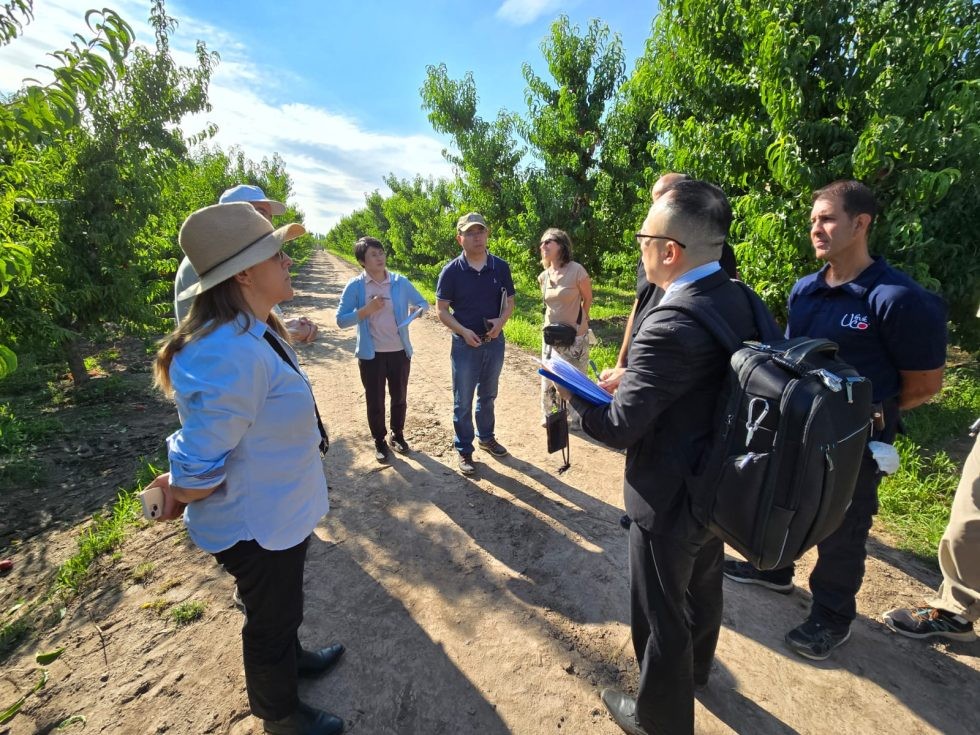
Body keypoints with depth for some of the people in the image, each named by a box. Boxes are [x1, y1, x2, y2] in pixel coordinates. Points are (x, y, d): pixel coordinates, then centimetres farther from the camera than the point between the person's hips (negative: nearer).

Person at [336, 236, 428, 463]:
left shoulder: (400, 282, -2)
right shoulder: (355, 286, -7)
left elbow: (423, 303, 8)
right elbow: (341, 320, -8)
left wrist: (417, 309, -15)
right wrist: (366, 310, -21)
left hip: (400, 352, 2)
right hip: (371, 355, -2)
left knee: (399, 397, 16)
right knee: (375, 401, 10)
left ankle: (397, 434, 38)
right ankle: (379, 441, 31)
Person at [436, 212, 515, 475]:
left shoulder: (501, 267, -3)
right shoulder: (451, 271, -10)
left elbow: (509, 301, 5)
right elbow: (441, 309, -6)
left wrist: (501, 320, -15)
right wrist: (463, 331, -19)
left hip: (495, 342, 3)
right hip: (465, 344, -3)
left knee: (488, 396, 20)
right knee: (463, 401, 7)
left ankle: (487, 438, 40)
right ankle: (464, 451, 22)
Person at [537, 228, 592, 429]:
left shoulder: (576, 271, -17)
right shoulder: (543, 277, 0)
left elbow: (588, 299, -3)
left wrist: (576, 321, 7)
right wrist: (552, 322, 12)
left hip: (575, 336, -5)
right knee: (548, 378, 14)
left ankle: (576, 418, 27)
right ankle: (549, 416, 34)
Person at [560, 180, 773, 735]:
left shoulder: (669, 326, -33)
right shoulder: (739, 298, -6)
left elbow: (618, 428, -27)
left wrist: (573, 392, -9)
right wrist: (629, 378, 2)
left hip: (670, 500, -9)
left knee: (660, 615, 16)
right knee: (703, 584, 31)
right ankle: (696, 669, 60)